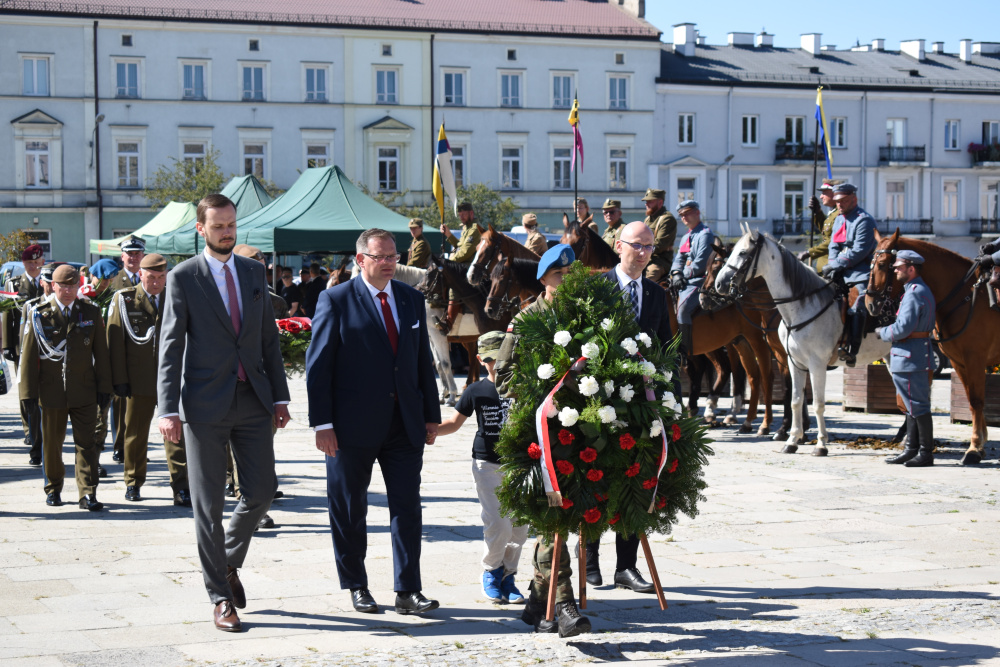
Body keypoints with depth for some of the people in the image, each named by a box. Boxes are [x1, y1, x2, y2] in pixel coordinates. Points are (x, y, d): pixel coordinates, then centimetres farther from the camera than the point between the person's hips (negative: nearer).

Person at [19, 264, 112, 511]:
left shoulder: (91, 312, 5)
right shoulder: (39, 314, 0)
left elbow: (101, 352, 8)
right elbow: (29, 356, 0)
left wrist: (104, 387, 4)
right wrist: (29, 392, -3)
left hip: (84, 392, 0)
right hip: (51, 392, 0)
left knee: (86, 443, -4)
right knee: (52, 443, 10)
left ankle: (88, 493, -4)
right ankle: (53, 488, 26)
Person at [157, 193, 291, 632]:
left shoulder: (253, 271, 10)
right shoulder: (183, 277, -3)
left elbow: (269, 337, 13)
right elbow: (170, 346, -6)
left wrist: (279, 396, 9)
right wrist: (168, 409, -13)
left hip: (252, 399, 4)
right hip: (205, 404, -4)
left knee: (261, 491, 3)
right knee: (208, 503, 1)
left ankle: (229, 562, 29)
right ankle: (220, 596, 11)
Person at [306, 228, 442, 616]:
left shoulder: (412, 300, 11)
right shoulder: (336, 301, -4)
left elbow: (423, 360, 15)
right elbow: (318, 365, -7)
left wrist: (431, 415, 11)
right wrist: (322, 423, -13)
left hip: (405, 423, 4)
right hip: (353, 426, -4)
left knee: (407, 508, 1)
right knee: (349, 511, 7)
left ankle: (408, 591, 6)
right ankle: (356, 587, 21)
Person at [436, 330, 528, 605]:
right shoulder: (476, 391, 0)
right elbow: (455, 422, 7)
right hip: (487, 463, -2)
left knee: (519, 525, 2)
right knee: (498, 524, -11)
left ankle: (507, 574, 19)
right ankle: (491, 570, 13)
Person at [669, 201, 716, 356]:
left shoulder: (705, 234, -6)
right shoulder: (686, 237, 23)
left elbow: (701, 263, -14)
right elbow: (679, 259, 18)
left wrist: (684, 274, -9)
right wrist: (676, 273, -3)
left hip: (699, 280, -10)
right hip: (685, 281, 10)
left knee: (683, 308, -28)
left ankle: (685, 353, -27)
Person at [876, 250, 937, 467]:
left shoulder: (914, 293, -18)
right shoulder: (921, 290, 16)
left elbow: (903, 328, -24)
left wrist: (882, 332, -9)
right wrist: (887, 331, 14)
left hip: (910, 358, -11)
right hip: (916, 356, 11)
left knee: (918, 407, -6)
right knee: (913, 406, 15)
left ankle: (926, 453, -1)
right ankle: (911, 449, 21)